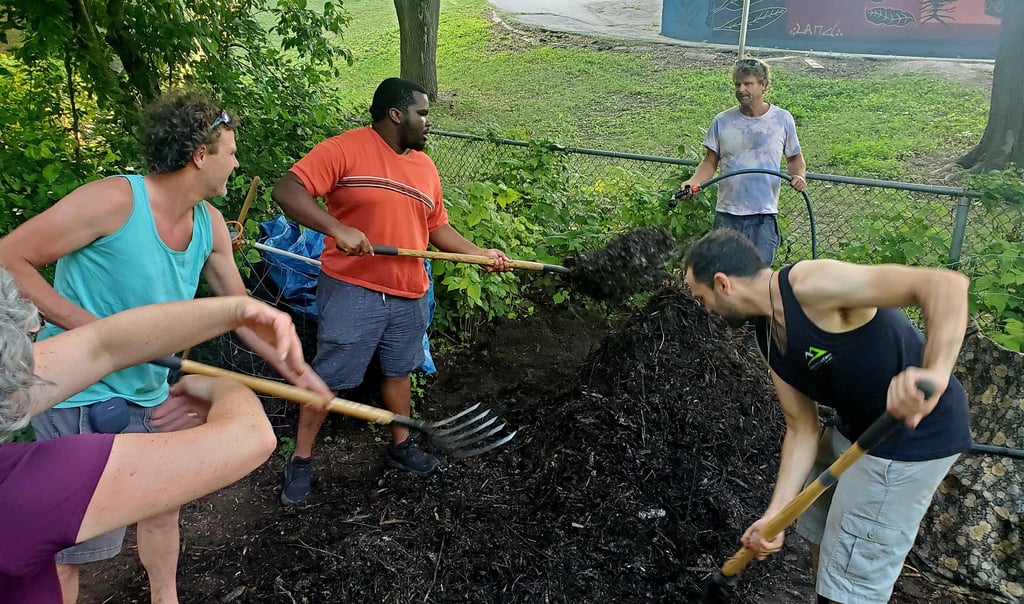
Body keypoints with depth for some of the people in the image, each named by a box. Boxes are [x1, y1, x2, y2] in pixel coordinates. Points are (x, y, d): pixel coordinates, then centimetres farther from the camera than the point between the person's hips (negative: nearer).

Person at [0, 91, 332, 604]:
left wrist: (297, 371, 8)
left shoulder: (210, 225, 0)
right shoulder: (113, 201, -23)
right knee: (70, 549, 2)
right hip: (80, 398, -7)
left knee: (165, 505, 21)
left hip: (151, 396, 8)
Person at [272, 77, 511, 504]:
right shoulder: (345, 150, -11)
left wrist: (480, 253, 8)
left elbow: (437, 228, 19)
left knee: (399, 372, 20)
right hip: (352, 292, -6)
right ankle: (301, 460, 19)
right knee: (328, 377, 2)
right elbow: (287, 191, -19)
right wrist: (338, 229, -31)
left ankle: (401, 445, 38)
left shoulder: (425, 167, 12)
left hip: (409, 296, 7)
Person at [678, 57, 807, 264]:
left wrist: (799, 176, -8)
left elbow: (794, 158, 13)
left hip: (765, 216, 0)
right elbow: (710, 161, 6)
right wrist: (693, 182, -13)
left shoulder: (783, 119, 3)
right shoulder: (722, 121, 3)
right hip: (727, 215, 1)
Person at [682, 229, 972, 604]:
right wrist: (773, 516, -3)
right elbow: (802, 430, 3)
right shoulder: (769, 337, 3)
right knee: (818, 529, 26)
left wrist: (936, 373, -48)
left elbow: (944, 284, -33)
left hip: (913, 436, -9)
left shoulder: (808, 285, -25)